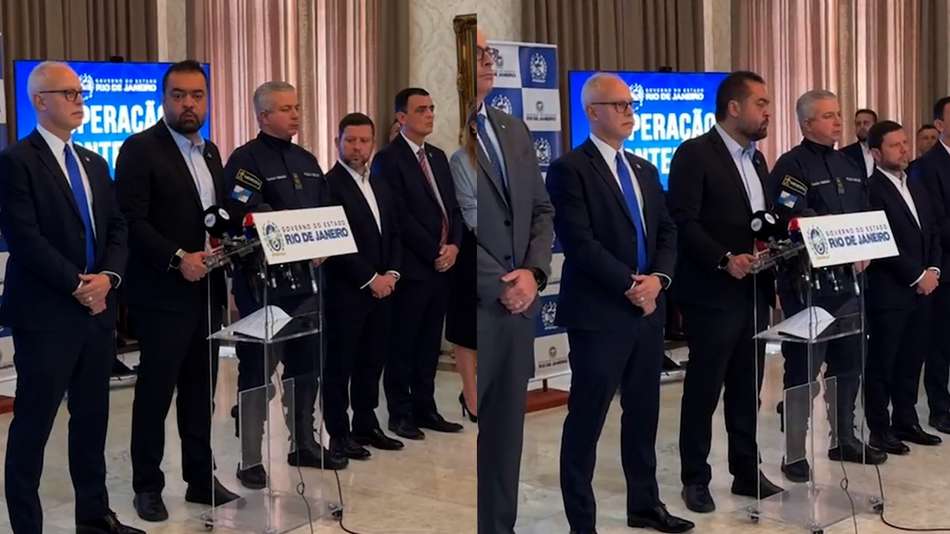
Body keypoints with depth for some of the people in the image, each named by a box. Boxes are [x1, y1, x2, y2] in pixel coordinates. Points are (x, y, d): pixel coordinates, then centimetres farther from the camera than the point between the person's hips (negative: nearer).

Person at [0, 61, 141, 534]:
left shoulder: (93, 163, 16)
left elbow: (117, 228, 11)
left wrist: (107, 276, -6)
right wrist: (76, 285, -15)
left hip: (97, 310, 7)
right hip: (46, 313, -7)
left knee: (92, 419, 13)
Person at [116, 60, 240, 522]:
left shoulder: (210, 151, 14)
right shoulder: (140, 149, -9)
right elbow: (132, 221, -16)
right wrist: (178, 259, -23)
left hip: (206, 292, 7)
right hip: (162, 294, -7)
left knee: (200, 392, 13)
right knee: (155, 393, 3)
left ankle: (201, 479, 22)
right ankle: (148, 486, 15)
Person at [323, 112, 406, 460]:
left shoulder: (380, 186, 15)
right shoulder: (329, 184, -10)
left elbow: (394, 234, 17)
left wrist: (391, 274, 0)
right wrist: (370, 280, -14)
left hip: (381, 288, 7)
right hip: (345, 291, -7)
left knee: (372, 361, 12)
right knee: (340, 364, 1)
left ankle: (366, 425, 23)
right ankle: (339, 434, 9)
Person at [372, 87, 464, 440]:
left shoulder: (438, 157, 16)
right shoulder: (388, 159, -8)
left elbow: (451, 207, 15)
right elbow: (400, 217, -14)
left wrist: (453, 246, -2)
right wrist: (435, 252, -12)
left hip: (442, 265, 7)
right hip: (411, 266, -7)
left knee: (430, 342, 11)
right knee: (403, 343, 2)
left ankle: (424, 408, 18)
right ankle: (400, 413, 10)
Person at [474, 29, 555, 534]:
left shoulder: (514, 130, 15)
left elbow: (541, 209, 15)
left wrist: (533, 272, -1)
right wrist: (499, 285, -11)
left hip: (519, 305, 7)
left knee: (506, 431, 13)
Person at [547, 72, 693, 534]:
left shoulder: (644, 169, 16)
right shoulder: (570, 169, -7)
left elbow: (667, 231, 13)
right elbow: (578, 241, -16)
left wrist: (657, 278, -6)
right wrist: (629, 284, -15)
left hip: (649, 309, 7)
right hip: (599, 312, -7)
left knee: (643, 414, 14)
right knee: (586, 420, 0)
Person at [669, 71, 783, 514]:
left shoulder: (756, 158, 16)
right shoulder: (694, 153, -10)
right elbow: (683, 222, -17)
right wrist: (725, 259, -25)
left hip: (754, 293, 8)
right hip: (713, 294, -7)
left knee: (747, 390, 13)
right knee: (703, 390, 2)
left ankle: (747, 472, 24)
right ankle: (696, 479, 13)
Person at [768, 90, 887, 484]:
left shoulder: (850, 167, 16)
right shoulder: (791, 166, -8)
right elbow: (792, 222, -18)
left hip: (848, 279, 8)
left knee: (848, 363, 15)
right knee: (803, 369, -2)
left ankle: (844, 439, 28)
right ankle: (795, 452, 5)